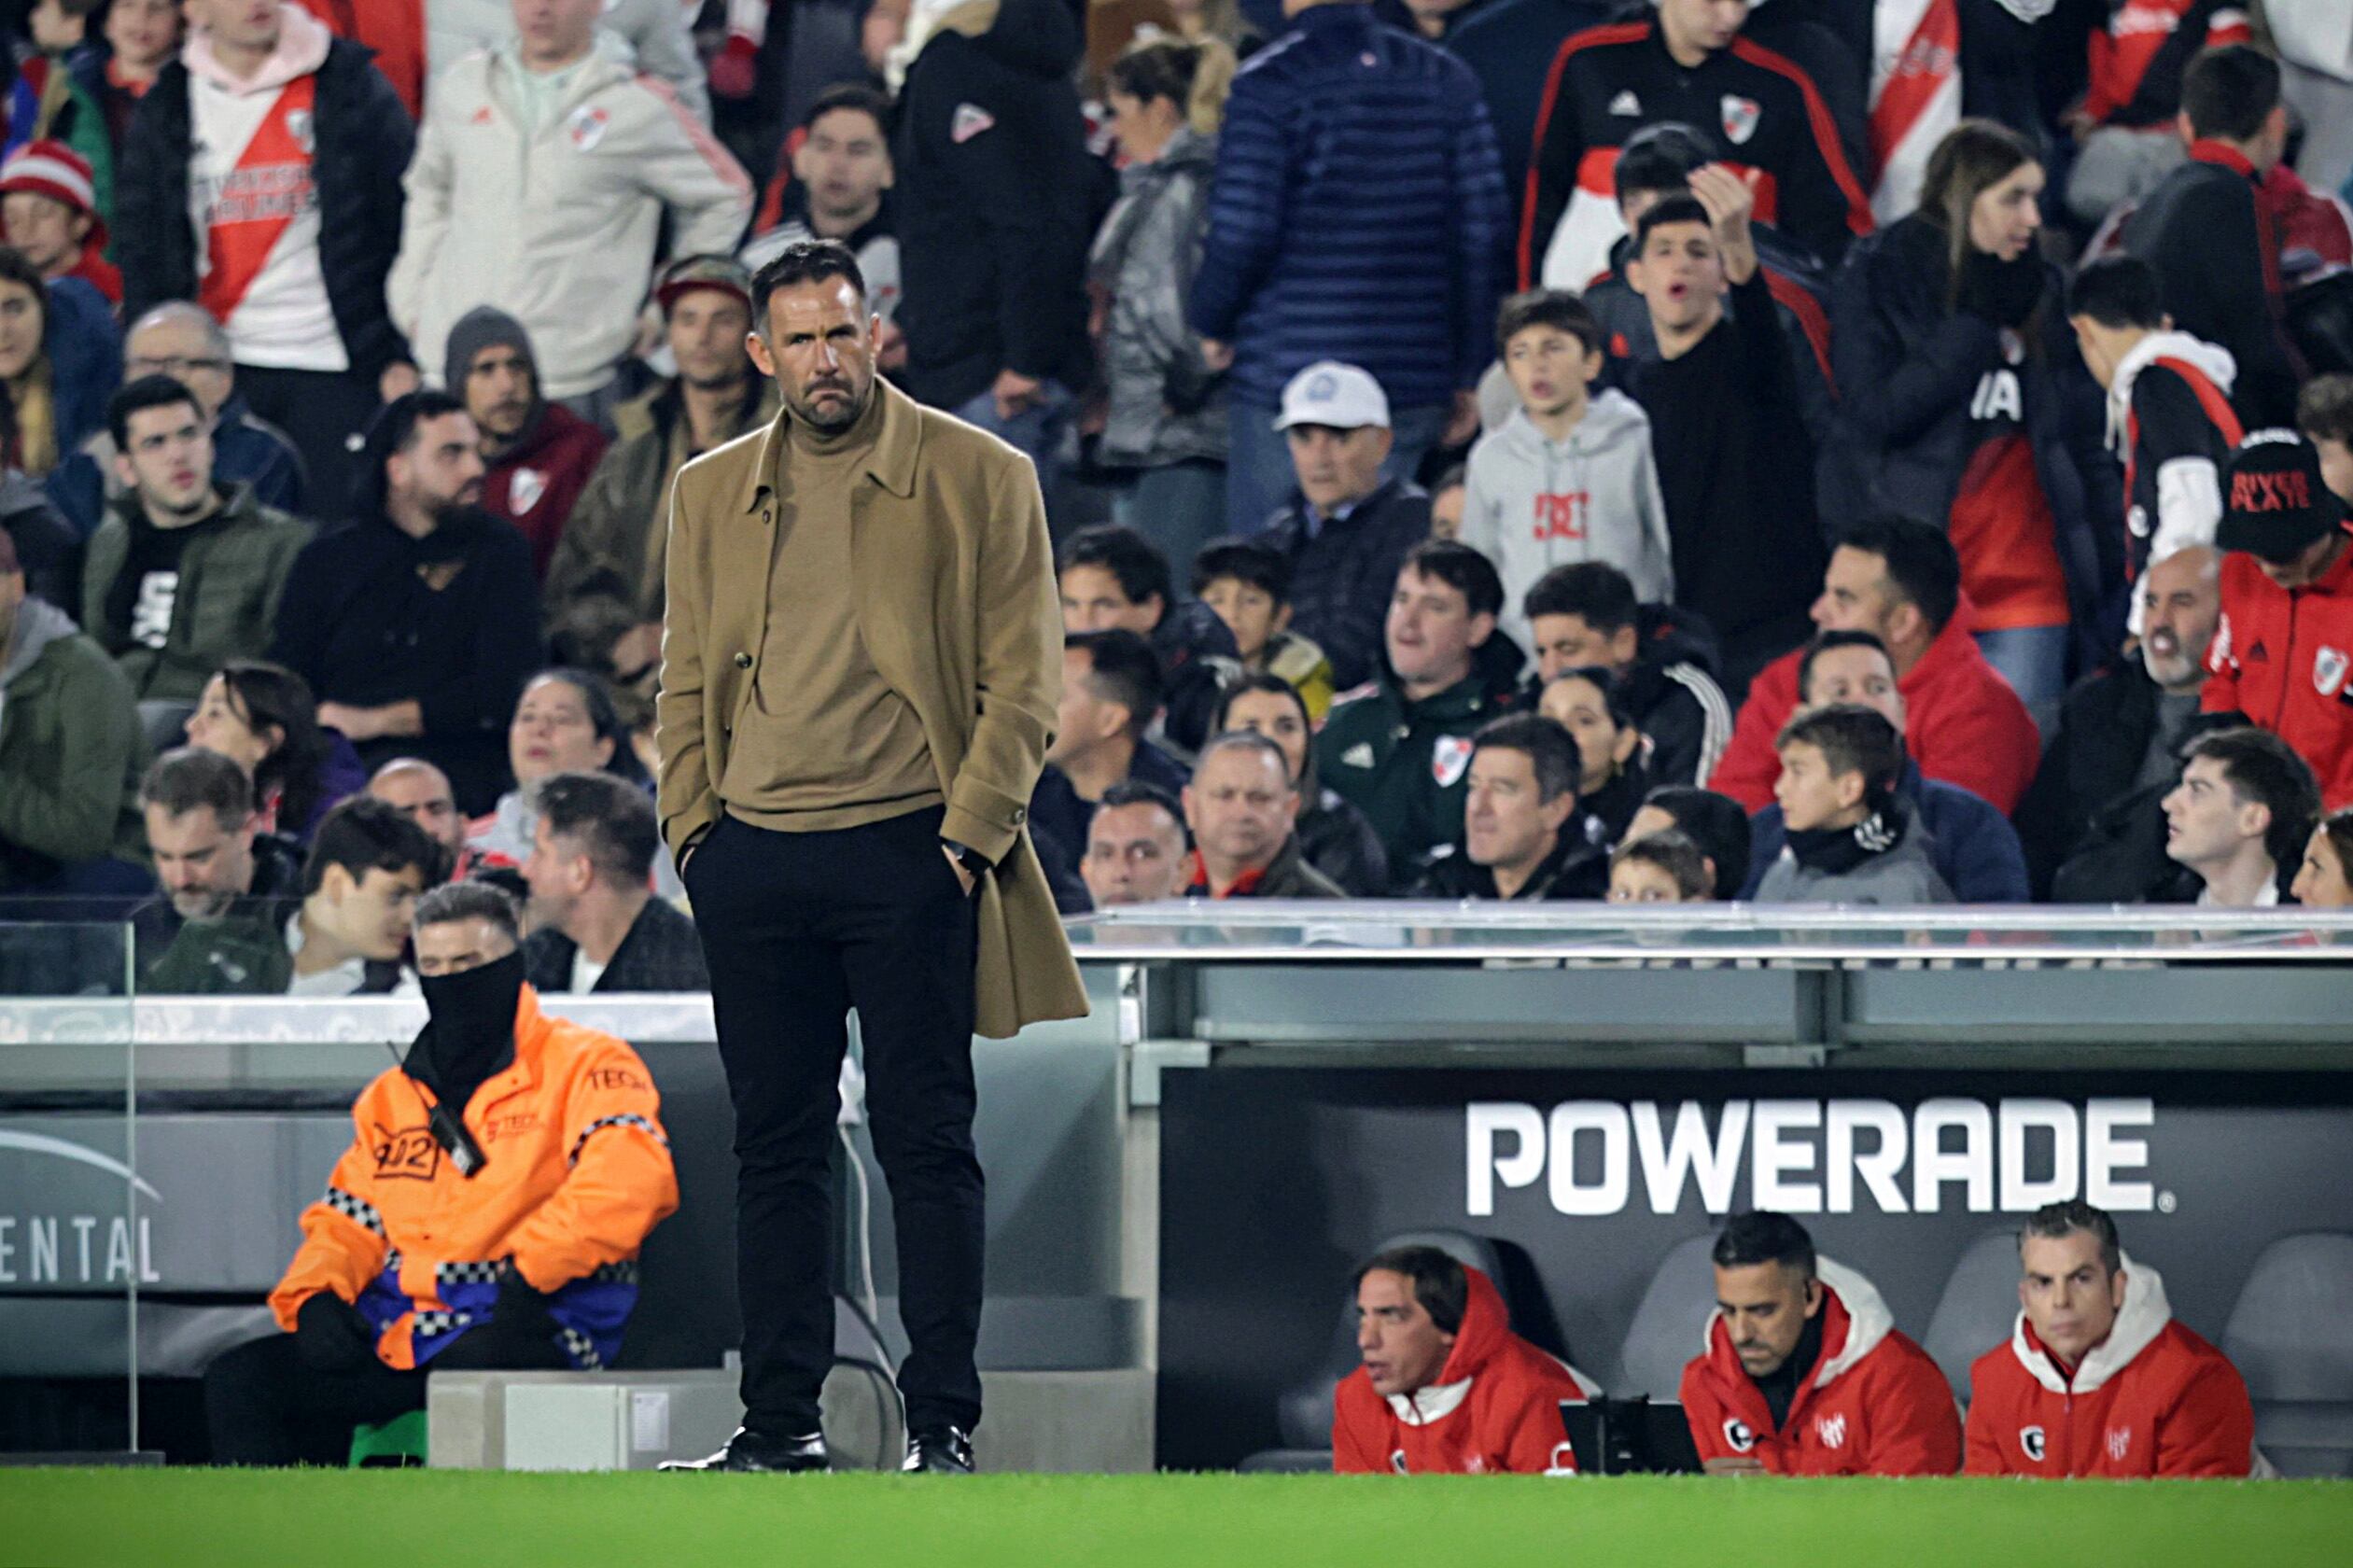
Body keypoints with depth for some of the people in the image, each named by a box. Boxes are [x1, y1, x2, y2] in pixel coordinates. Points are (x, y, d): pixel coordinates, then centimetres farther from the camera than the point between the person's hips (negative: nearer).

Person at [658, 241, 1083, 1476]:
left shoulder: (976, 480, 2)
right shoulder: (711, 494, 14)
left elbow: (1020, 682, -1)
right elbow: (688, 682, 18)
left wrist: (967, 833, -9)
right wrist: (694, 828, 5)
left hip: (905, 852, -4)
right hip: (753, 863, 4)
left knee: (926, 1143, -3)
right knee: (773, 1145, 6)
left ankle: (942, 1423, 0)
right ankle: (780, 1420, 11)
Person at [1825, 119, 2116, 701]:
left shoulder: (2040, 291, 11)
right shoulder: (1879, 279, 0)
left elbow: (2083, 440, 14)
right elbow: (1875, 416, -12)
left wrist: (2116, 562, 8)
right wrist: (1978, 322, -14)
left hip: (2025, 581, 3)